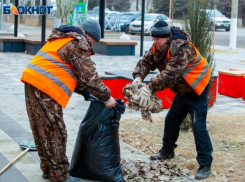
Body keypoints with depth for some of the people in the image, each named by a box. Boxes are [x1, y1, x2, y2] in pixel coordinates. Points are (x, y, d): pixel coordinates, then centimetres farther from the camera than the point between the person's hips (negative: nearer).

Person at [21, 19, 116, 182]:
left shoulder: (65, 39, 24)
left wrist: (85, 92, 25)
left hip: (32, 82, 10)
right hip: (45, 88, -10)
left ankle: (48, 169, 28)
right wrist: (106, 97, 2)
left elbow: (71, 71, 28)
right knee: (55, 132, -2)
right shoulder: (79, 43, -6)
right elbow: (89, 76, -8)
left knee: (43, 130, 17)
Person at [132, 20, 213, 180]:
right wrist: (138, 77, -28)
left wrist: (150, 88, -47)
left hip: (197, 89, -9)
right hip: (182, 90, 9)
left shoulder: (181, 48, -32)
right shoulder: (158, 48, -4)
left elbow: (171, 73, -41)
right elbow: (146, 62, -7)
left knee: (199, 126, -12)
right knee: (171, 121, 17)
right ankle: (167, 151, 37)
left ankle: (205, 165, -7)